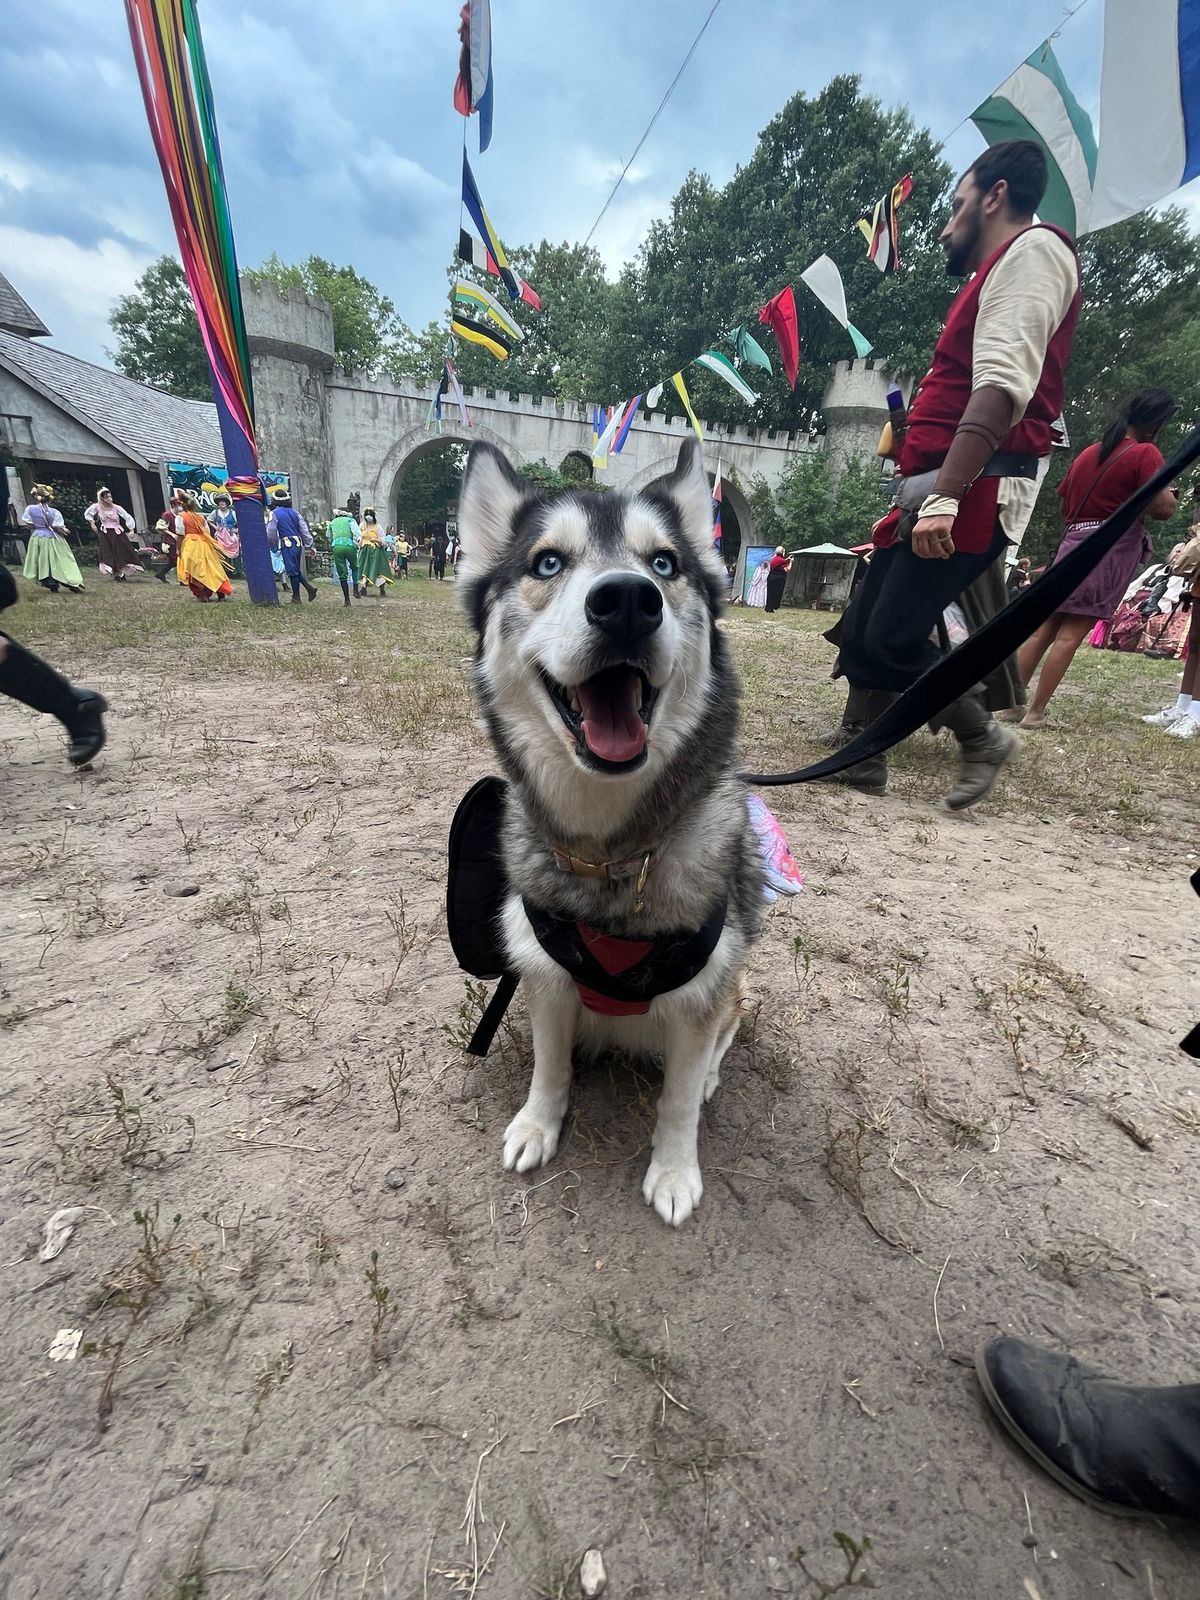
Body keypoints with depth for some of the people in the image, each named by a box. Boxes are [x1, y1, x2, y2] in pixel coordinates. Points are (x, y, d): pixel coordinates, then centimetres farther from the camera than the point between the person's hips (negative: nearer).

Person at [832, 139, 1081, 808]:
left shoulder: (1032, 250, -1)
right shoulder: (997, 274, 31)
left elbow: (1003, 385, -18)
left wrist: (944, 496, -28)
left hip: (973, 491, -10)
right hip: (941, 491, 10)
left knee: (891, 640, -17)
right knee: (860, 629, 4)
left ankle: (984, 738, 4)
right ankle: (868, 764, 10)